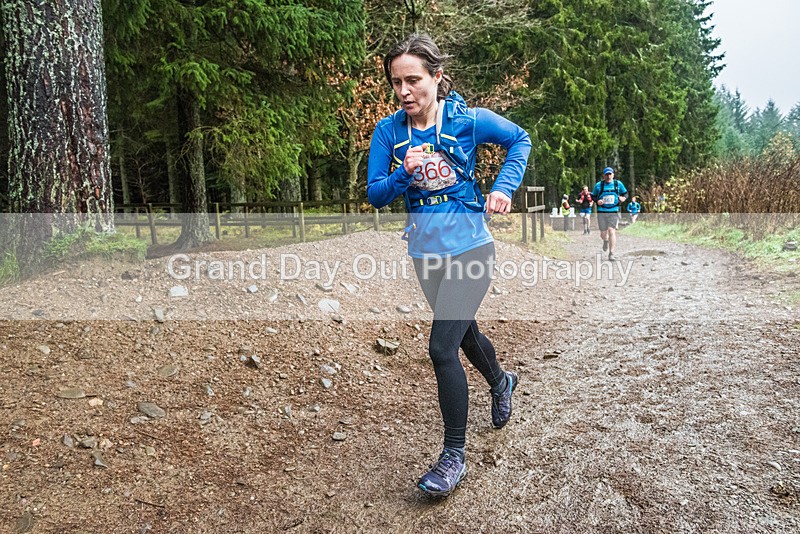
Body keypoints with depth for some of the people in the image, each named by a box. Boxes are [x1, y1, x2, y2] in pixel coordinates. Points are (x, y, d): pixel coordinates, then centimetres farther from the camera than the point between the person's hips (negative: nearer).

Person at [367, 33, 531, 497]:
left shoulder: (468, 120, -11)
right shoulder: (389, 131, -3)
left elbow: (520, 139, 4)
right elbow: (375, 195, -3)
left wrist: (503, 187, -9)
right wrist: (405, 173, -22)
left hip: (469, 247, -5)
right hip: (426, 252, 5)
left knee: (442, 348, -13)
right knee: (464, 330, 23)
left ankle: (455, 456, 5)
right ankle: (501, 383, 56)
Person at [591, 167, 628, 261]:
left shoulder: (618, 184, 6)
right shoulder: (598, 185, 3)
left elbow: (625, 193, 16)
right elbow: (593, 196, 11)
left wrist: (623, 198, -7)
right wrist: (597, 201, -11)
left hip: (614, 212, -1)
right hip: (601, 212, 1)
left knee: (611, 231, -15)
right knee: (603, 233, 6)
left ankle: (611, 254, -11)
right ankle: (606, 241, 46)